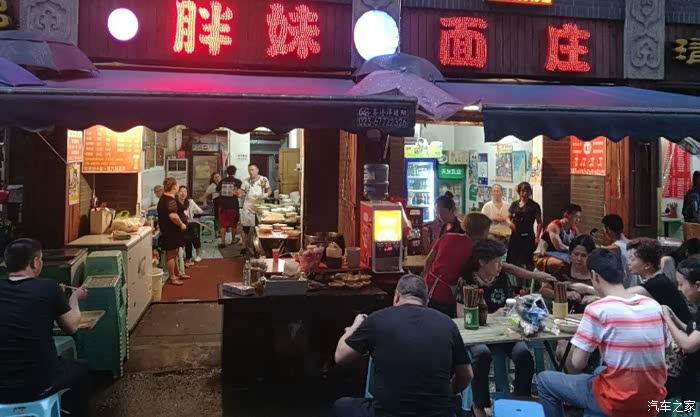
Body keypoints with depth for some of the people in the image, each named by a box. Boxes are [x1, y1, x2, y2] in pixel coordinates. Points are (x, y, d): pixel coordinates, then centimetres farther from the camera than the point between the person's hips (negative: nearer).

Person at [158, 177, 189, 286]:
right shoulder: (171, 200, -22)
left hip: (167, 229, 11)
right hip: (171, 231, -11)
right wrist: (181, 224, -20)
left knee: (173, 253, 19)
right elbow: (173, 216, -34)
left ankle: (175, 274, 30)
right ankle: (172, 278, 6)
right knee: (171, 254, -2)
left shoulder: (163, 198, 12)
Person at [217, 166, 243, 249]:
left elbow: (217, 190, 15)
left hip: (223, 205, 2)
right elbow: (239, 194, -14)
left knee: (223, 224, 4)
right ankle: (233, 240, 27)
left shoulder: (222, 181, 3)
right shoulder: (237, 181, -7)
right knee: (233, 224, 15)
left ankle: (223, 242, -1)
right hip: (233, 205, -1)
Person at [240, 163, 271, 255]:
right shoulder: (246, 181, 2)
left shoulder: (264, 180, -2)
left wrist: (266, 194, -14)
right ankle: (244, 247, 15)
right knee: (246, 228, 5)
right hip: (248, 207, 1)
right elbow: (242, 192, 6)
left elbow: (269, 190, 6)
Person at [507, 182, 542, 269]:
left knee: (525, 262, -10)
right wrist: (510, 223, -5)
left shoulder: (534, 206, 1)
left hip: (527, 236, -4)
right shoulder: (514, 204, 11)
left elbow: (539, 223, 0)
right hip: (515, 235, 4)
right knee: (512, 260, 3)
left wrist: (537, 237, -10)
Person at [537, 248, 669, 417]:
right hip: (653, 401, 6)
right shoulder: (654, 306, -1)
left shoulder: (597, 310, -17)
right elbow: (661, 351, 11)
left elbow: (576, 364, -15)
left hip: (618, 403, -6)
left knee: (544, 380, 13)